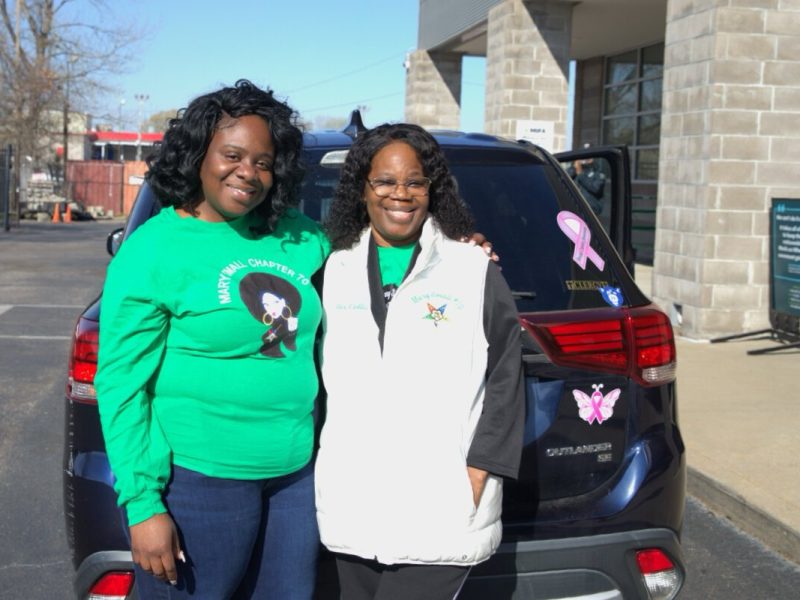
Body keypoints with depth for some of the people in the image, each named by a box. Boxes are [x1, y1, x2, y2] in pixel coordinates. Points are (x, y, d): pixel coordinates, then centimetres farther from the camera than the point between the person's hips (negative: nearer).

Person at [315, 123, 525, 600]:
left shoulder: (475, 271, 0)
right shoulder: (334, 272, 9)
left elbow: (505, 385, 0)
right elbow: (315, 378, 14)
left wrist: (477, 481, -6)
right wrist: (322, 469, 9)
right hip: (350, 509, 4)